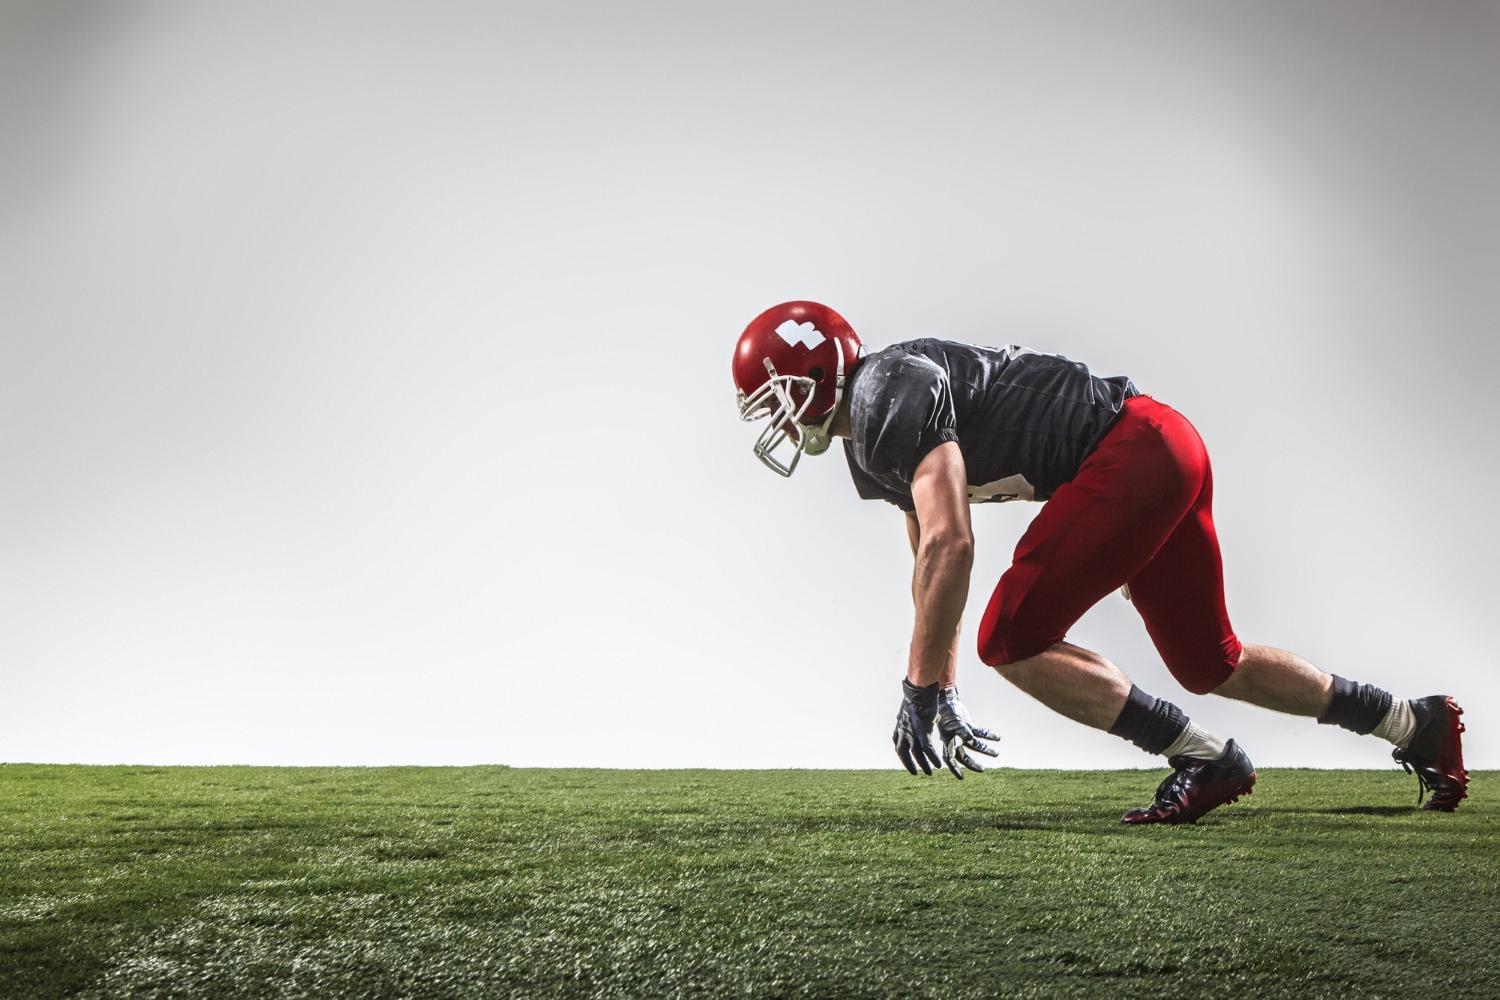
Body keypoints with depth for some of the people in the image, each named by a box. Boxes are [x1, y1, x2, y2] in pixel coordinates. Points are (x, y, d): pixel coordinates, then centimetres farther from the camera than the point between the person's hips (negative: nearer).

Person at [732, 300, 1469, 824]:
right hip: (1167, 455, 10)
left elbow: (950, 548, -24)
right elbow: (930, 560, 24)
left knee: (1012, 640, -10)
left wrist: (920, 689, -18)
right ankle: (1417, 724, 31)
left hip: (1133, 452, -10)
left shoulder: (890, 399, -16)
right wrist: (943, 694, 25)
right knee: (1211, 666, 19)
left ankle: (1205, 761, -3)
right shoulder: (872, 438, 15)